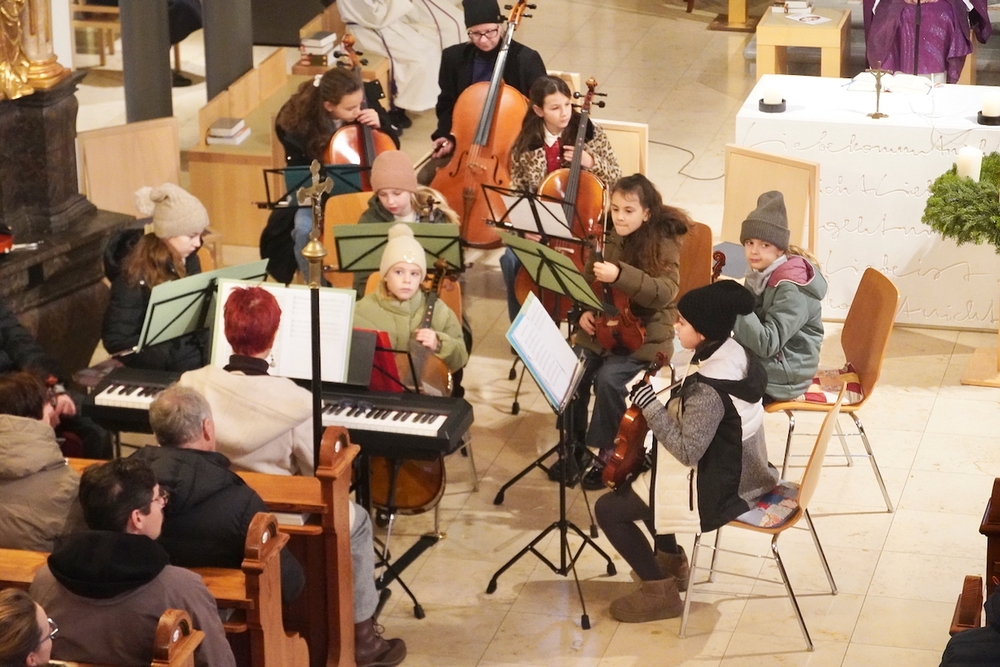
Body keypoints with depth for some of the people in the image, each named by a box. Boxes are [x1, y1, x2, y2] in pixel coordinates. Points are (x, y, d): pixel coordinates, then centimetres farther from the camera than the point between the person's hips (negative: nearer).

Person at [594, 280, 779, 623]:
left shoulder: (710, 388, -33)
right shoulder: (734, 353, -5)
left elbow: (687, 452, -29)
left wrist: (650, 405, -26)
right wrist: (666, 404, 1)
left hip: (714, 490, -10)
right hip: (736, 468, 10)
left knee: (608, 509, -1)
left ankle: (660, 590, 7)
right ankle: (671, 560, 36)